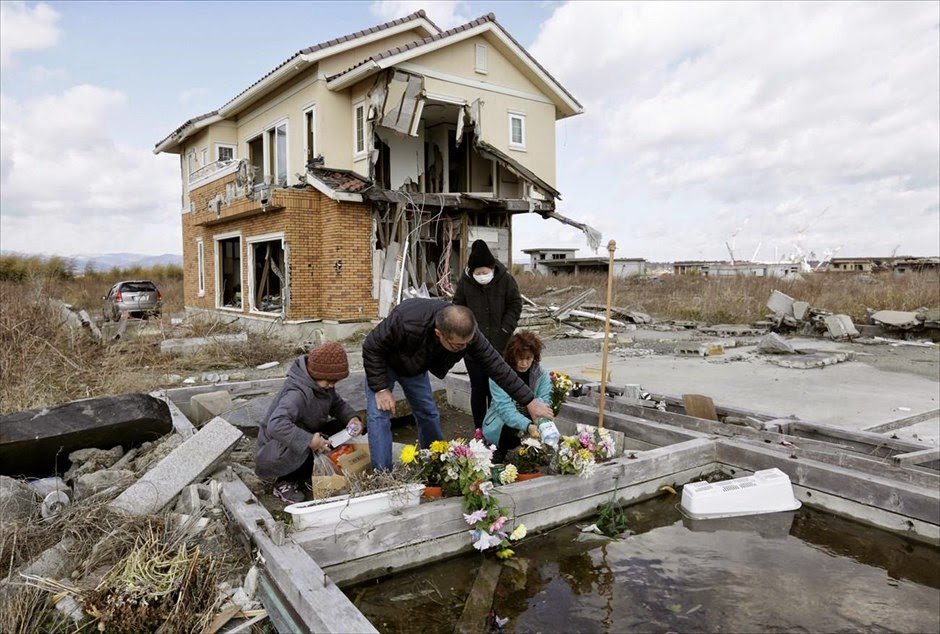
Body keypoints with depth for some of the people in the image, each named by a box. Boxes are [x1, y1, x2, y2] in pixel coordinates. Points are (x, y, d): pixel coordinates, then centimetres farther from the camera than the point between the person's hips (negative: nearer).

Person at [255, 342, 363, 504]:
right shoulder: (296, 394, -34)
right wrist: (309, 440, -47)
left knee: (341, 429, -11)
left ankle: (300, 475, 2)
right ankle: (284, 483, -7)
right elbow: (276, 425, -47)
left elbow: (337, 404, 7)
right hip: (276, 448, -8)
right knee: (300, 447, -40)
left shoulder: (322, 384, -8)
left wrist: (351, 418, -13)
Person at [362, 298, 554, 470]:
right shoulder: (406, 322, -46)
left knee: (429, 414, 7)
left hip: (415, 368, 4)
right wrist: (381, 388, -28)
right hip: (383, 364, -4)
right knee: (378, 415, -14)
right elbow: (372, 348, -29)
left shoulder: (465, 332, -32)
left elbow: (496, 366, -25)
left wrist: (530, 401, -24)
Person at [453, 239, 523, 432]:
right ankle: (479, 429, 20)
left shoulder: (505, 279, -8)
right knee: (478, 389, 8)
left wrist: (505, 329, -8)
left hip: (499, 345, 0)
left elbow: (515, 306, 1)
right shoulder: (465, 282, -6)